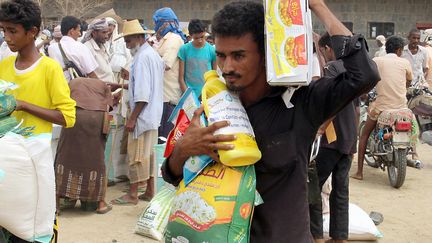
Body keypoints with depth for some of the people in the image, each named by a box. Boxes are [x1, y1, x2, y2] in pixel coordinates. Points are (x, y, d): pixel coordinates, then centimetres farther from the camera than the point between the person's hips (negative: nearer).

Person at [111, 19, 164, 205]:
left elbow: (142, 93, -22)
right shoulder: (154, 54, 14)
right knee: (149, 152, 14)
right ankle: (150, 191, 21)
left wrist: (132, 118, -19)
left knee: (137, 154, -2)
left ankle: (133, 194, 5)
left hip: (143, 113, -10)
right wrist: (124, 86, 23)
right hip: (154, 114, 10)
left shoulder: (142, 57, -17)